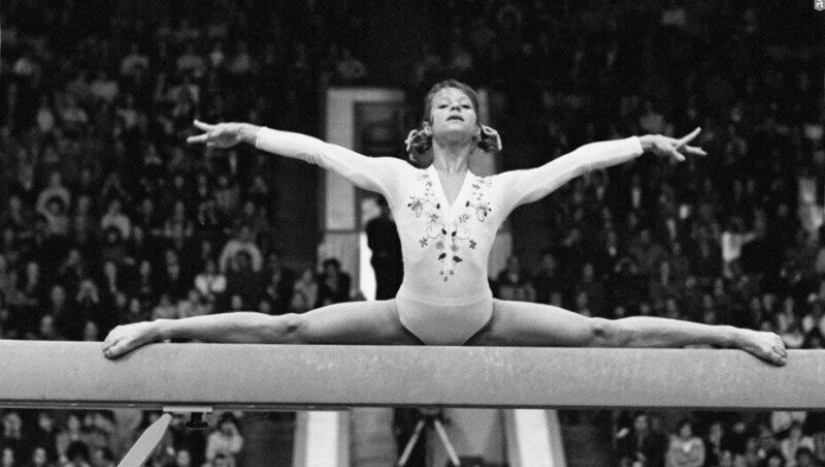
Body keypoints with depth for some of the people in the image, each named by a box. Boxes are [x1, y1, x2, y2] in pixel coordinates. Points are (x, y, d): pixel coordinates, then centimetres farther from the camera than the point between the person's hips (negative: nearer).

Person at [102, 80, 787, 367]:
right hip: (406, 320, 0)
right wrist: (248, 133, 6)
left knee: (604, 334, -2)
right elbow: (319, 150, 9)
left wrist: (648, 142, 10)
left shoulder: (504, 187, 9)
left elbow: (581, 158, 11)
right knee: (287, 331, -4)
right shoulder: (396, 176, 8)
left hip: (484, 322, 1)